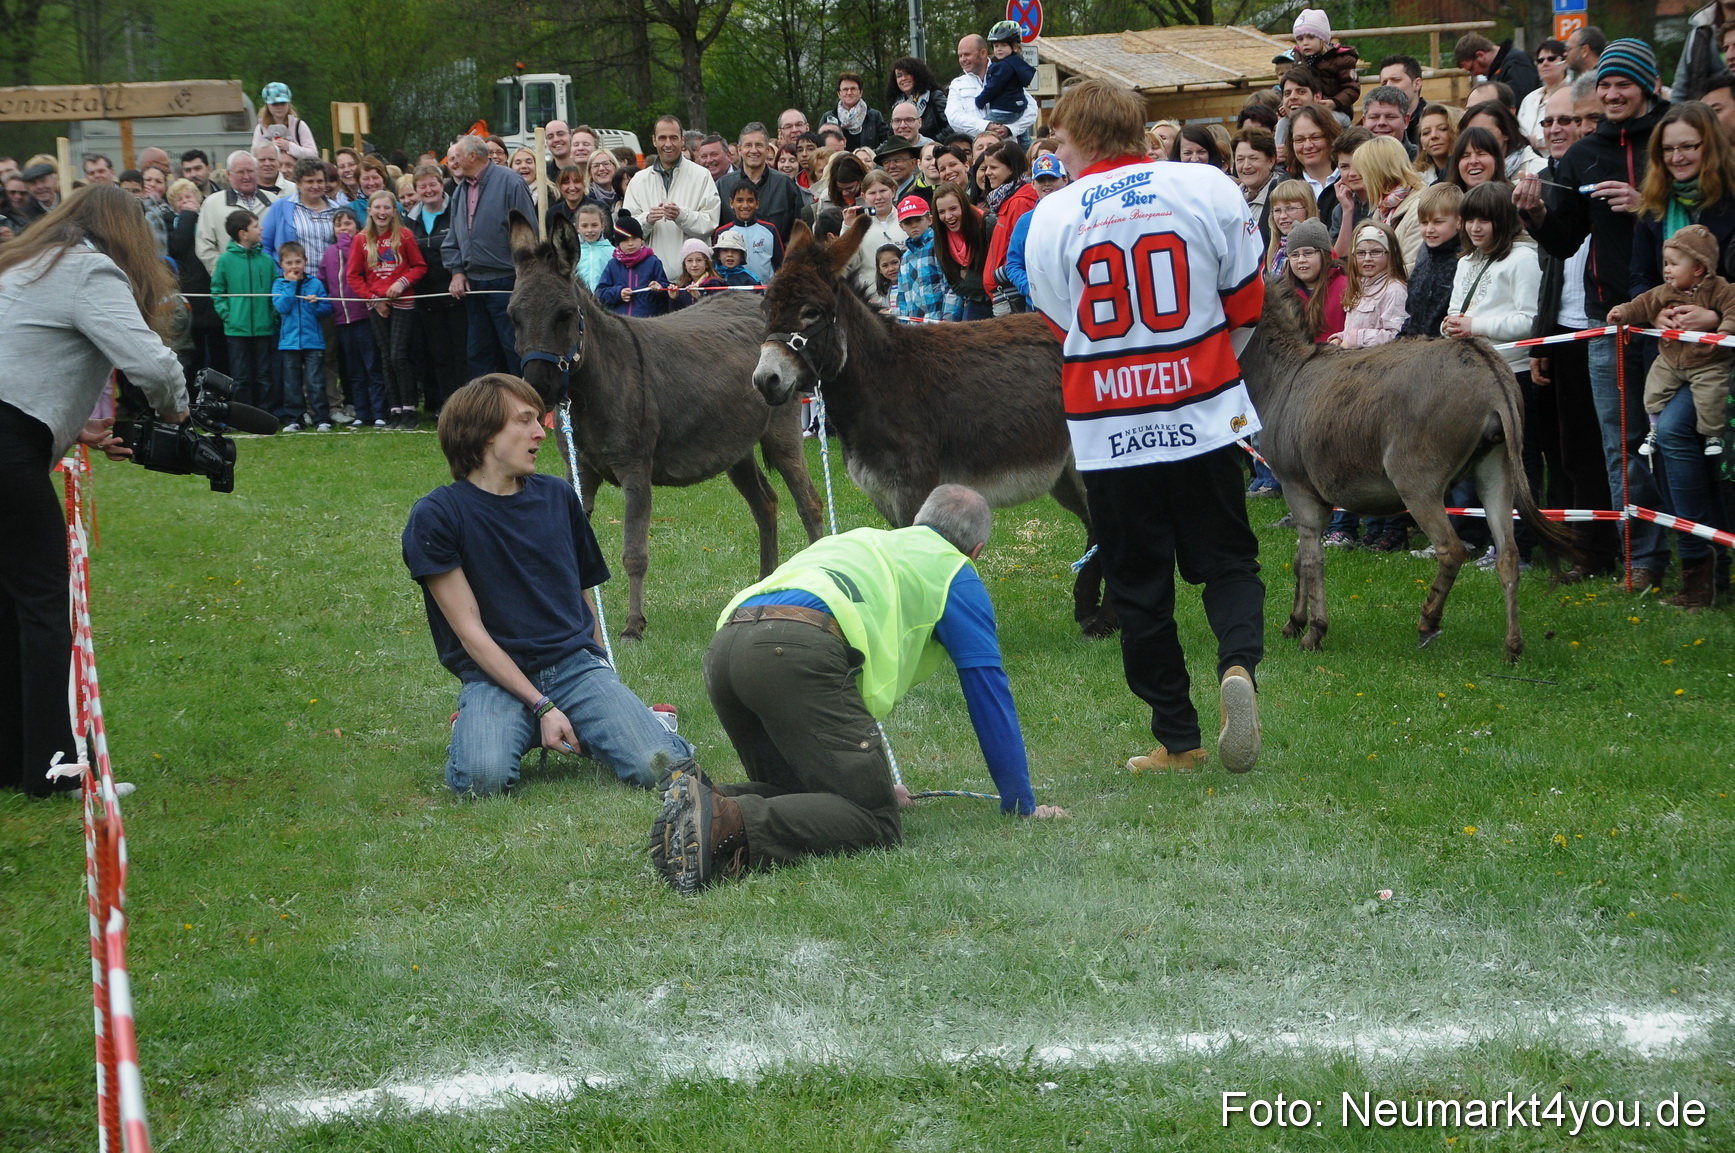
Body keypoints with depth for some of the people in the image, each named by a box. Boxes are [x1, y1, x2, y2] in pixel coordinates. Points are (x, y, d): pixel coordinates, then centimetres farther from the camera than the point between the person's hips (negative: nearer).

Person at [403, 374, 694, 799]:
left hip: (576, 665, 3)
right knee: (482, 778, -34)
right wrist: (541, 706, -15)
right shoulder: (436, 515, -4)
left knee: (658, 765, -24)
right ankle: (479, 725, 2)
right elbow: (470, 631, -8)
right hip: (495, 675, -3)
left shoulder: (558, 497, 12)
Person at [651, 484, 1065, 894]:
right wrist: (1022, 806, 28)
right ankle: (730, 823, -30)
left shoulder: (864, 541, 43)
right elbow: (988, 689, 20)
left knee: (800, 799, 22)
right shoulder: (954, 571, 23)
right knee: (875, 824, -7)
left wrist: (869, 781, 60)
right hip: (796, 651, -8)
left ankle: (705, 800, -7)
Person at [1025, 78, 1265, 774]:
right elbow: (1246, 303, 5)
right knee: (1227, 560, 13)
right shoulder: (1207, 187, -3)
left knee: (1139, 584, 9)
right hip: (1204, 415, 1)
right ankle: (1239, 661, -15)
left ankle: (1178, 739, 10)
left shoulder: (1052, 216, -4)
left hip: (1109, 428, -1)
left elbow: (1058, 325, 9)